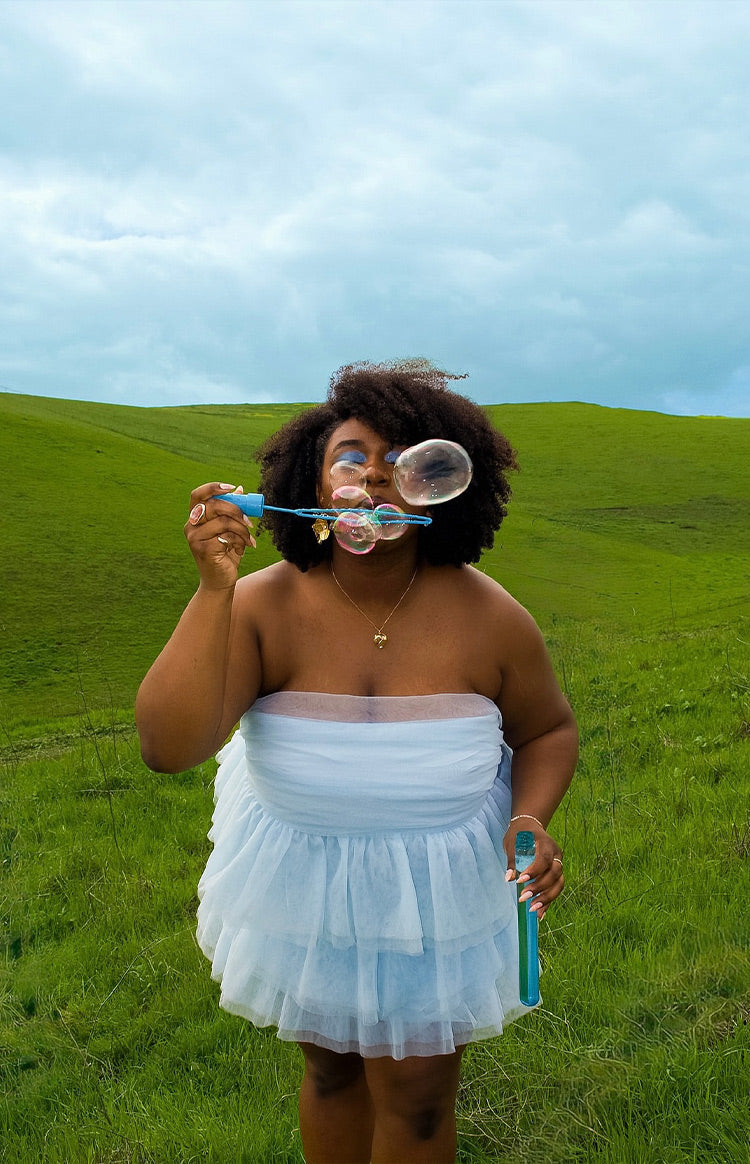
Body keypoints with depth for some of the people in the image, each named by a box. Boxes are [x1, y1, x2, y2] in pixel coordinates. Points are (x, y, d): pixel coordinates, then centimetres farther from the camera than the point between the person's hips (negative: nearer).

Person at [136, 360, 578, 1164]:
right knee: (332, 1071, 23)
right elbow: (168, 747, -30)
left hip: (438, 896, 0)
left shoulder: (487, 617, -17)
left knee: (418, 1099, 16)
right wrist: (213, 588, -36)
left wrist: (530, 819, -20)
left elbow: (548, 730, 0)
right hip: (306, 894, 1)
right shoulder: (261, 607, -20)